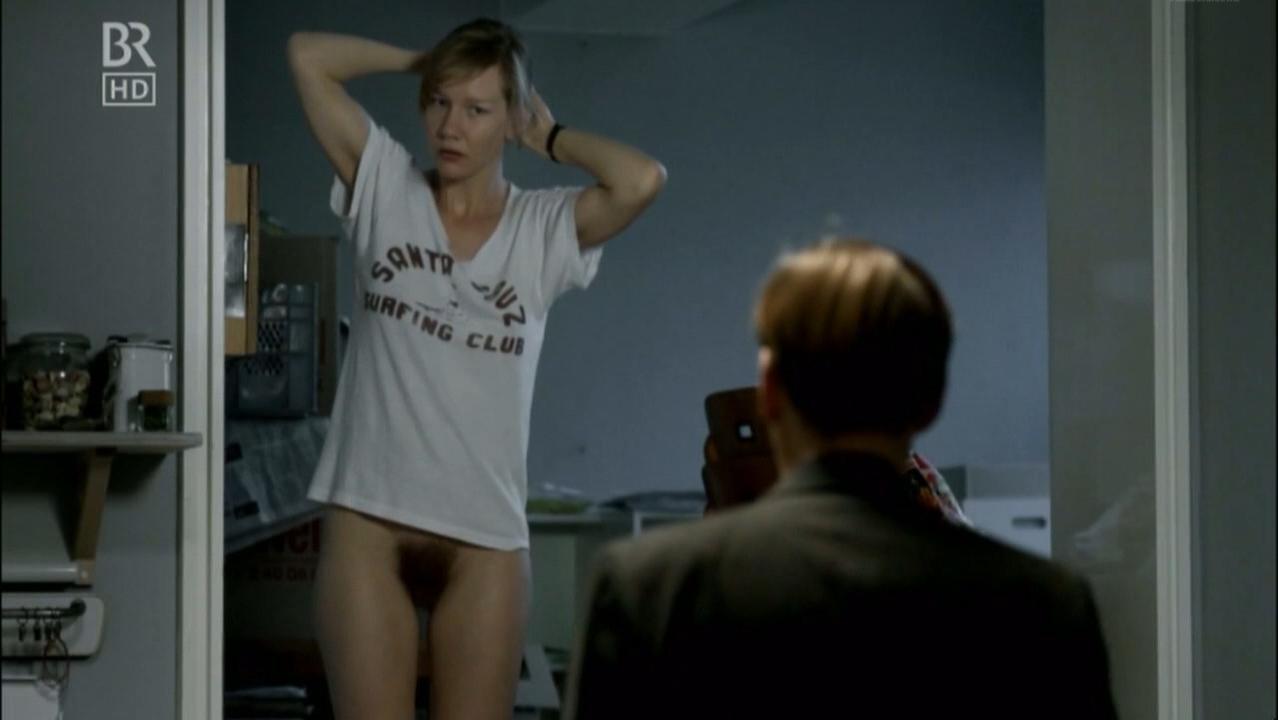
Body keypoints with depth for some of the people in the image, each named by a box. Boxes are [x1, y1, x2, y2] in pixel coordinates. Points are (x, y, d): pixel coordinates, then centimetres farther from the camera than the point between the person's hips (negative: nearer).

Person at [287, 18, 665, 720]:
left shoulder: (543, 228, 4)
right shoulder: (385, 190, 6)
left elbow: (642, 181, -16)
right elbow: (307, 54, 1)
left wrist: (552, 136, 1)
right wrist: (424, 60, 9)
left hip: (485, 535, 0)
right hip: (368, 521, 0)